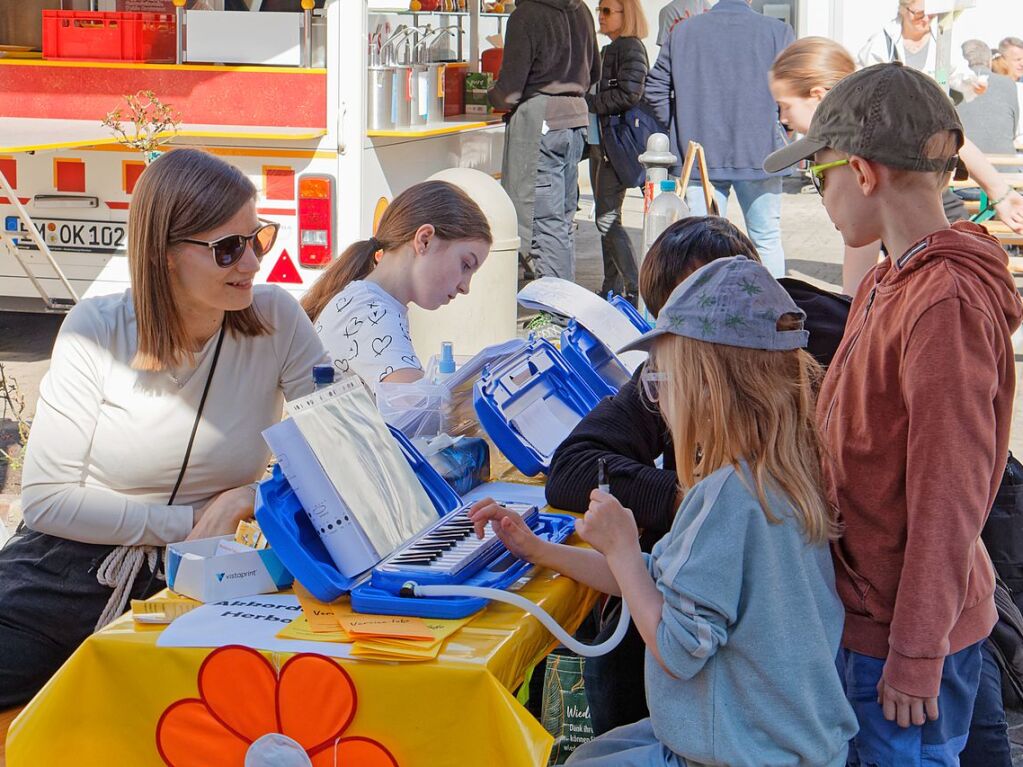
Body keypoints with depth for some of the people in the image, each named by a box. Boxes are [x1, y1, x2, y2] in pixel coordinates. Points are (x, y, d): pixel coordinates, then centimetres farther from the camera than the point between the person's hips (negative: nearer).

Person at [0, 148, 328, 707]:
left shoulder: (275, 320, -4)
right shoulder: (96, 330, -7)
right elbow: (47, 499, -9)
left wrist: (247, 499, -20)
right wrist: (190, 522, -12)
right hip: (64, 575, -1)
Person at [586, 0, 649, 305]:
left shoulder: (631, 48, -10)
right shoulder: (608, 51, 19)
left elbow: (629, 94, -21)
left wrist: (588, 102, -14)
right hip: (599, 143, 10)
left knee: (607, 219, -12)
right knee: (604, 218, 12)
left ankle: (635, 289, -9)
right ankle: (612, 288, 18)